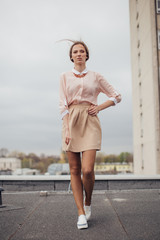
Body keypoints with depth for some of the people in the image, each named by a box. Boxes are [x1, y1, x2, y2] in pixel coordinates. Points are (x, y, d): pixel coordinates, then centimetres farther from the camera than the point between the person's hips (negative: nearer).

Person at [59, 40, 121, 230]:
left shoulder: (95, 77, 10)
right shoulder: (65, 77, 10)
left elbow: (116, 96, 15)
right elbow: (63, 105, 1)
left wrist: (99, 107, 0)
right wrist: (67, 130, -9)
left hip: (90, 122, -1)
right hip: (71, 121, 1)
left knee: (87, 170, -12)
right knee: (75, 170, 0)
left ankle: (88, 203, 17)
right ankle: (81, 213, 9)